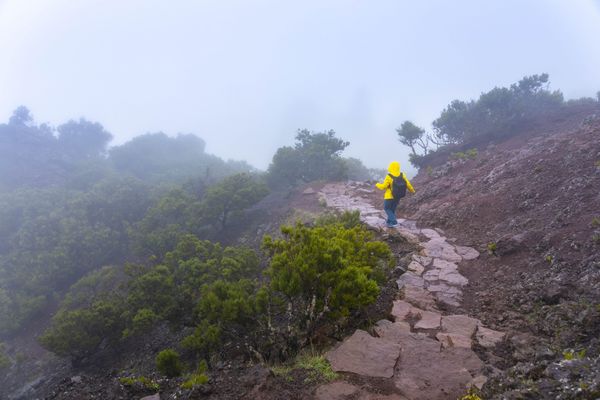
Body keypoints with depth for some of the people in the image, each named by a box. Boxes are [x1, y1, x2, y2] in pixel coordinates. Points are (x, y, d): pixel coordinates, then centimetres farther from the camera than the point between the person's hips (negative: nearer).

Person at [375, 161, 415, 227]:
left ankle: (394, 221, 4)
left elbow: (383, 187, -20)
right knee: (393, 208, 24)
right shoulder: (402, 175, -13)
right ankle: (389, 221, 36)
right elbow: (408, 184, -4)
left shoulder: (389, 177, -27)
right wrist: (412, 190, 16)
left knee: (387, 208, 16)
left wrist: (377, 184, 1)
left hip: (389, 196, -5)